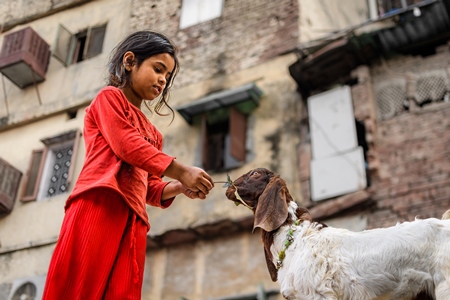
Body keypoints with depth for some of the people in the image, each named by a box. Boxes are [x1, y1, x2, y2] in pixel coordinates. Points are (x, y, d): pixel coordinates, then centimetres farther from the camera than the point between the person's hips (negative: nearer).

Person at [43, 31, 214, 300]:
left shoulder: (152, 134, 31)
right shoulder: (109, 97, 12)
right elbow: (127, 145, -5)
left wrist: (179, 187, 4)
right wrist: (182, 172, -7)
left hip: (133, 221, 7)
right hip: (98, 205, -7)